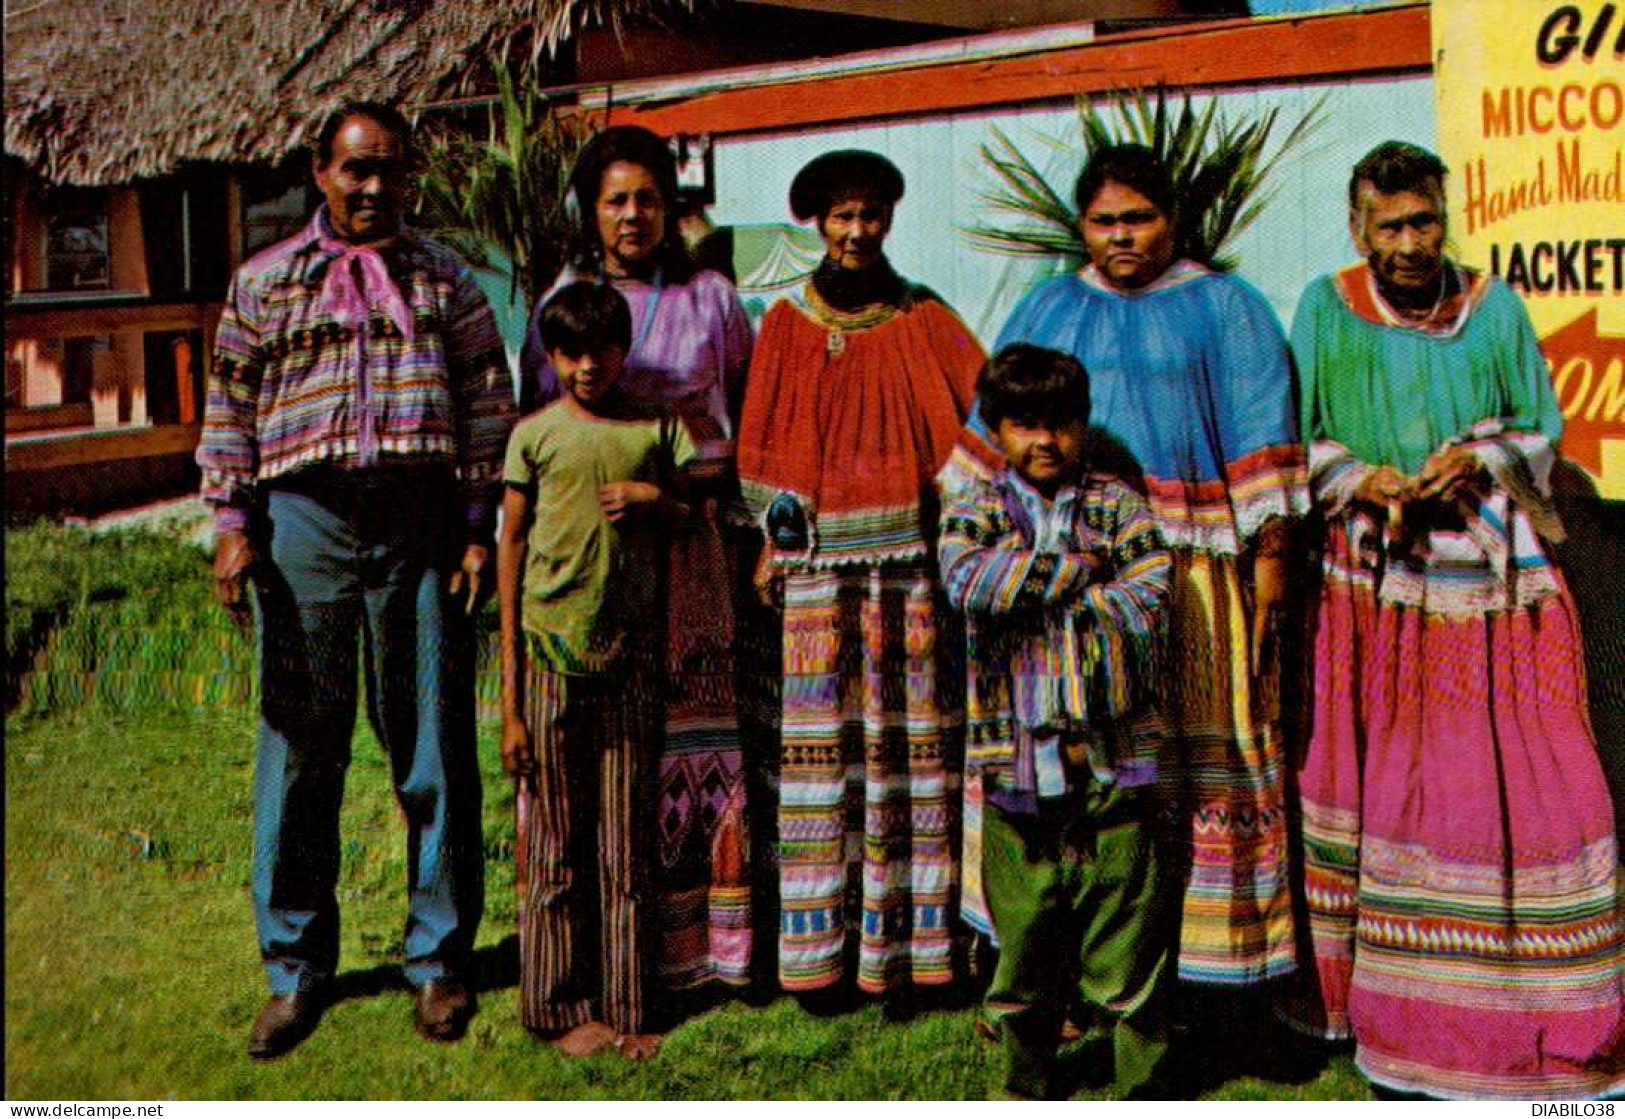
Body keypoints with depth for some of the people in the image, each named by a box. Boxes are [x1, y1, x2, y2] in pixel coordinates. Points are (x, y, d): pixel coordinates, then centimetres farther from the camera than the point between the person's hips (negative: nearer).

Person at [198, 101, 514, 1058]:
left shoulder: (446, 280, 11)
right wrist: (232, 525, 0)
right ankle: (297, 968, 16)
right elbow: (228, 411, 9)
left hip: (423, 520, 0)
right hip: (306, 516, 0)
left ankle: (439, 959, 16)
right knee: (300, 746, 4)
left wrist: (482, 527, 0)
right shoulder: (265, 281, 11)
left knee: (436, 744, 3)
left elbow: (490, 406, 8)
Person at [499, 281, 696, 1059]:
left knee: (626, 843, 7)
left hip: (631, 652, 2)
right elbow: (511, 548, 3)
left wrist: (653, 499, -8)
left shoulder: (656, 430, 7)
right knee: (554, 843, 5)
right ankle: (562, 1006, 16)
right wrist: (510, 693, 0)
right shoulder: (535, 434, 2)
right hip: (552, 651, -1)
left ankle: (625, 1008, 16)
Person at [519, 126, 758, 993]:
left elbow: (749, 418, 13)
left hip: (698, 540, 1)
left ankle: (714, 932, 8)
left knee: (704, 721, 1)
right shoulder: (561, 304, 7)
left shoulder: (710, 299, 9)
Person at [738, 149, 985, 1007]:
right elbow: (762, 444, 9)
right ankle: (820, 950, 6)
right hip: (818, 558, 0)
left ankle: (902, 945, 5)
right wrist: (769, 542, 3)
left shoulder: (924, 321, 8)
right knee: (823, 741, 0)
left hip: (906, 552, 0)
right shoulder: (787, 325, 9)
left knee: (909, 736, -1)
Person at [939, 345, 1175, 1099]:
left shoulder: (1117, 506, 6)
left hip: (1114, 757, 0)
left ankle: (1143, 1084, 20)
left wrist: (1030, 584, -10)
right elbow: (965, 579, -15)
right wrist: (1076, 568, -13)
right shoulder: (976, 510, 6)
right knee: (1025, 942, 12)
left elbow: (1146, 602, -8)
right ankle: (1031, 1084, 30)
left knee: (1129, 944, 5)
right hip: (1018, 767, 1)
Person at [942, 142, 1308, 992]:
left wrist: (1268, 572, -8)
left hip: (1188, 568, -3)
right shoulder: (1048, 311, 16)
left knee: (1199, 755, -4)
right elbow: (991, 444, 17)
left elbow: (1262, 458, 0)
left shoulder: (1225, 310, 7)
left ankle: (1202, 972, 3)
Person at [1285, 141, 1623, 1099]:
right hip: (1372, 586, 0)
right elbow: (1297, 444, 4)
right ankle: (1363, 987, 13)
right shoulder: (1328, 310, 3)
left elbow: (1545, 432, 9)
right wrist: (1361, 483, -13)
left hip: (1493, 587, 0)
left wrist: (1477, 462, -10)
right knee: (1376, 786, 1)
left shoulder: (1496, 308, 5)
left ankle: (1540, 1012, 6)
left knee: (1516, 783, -4)